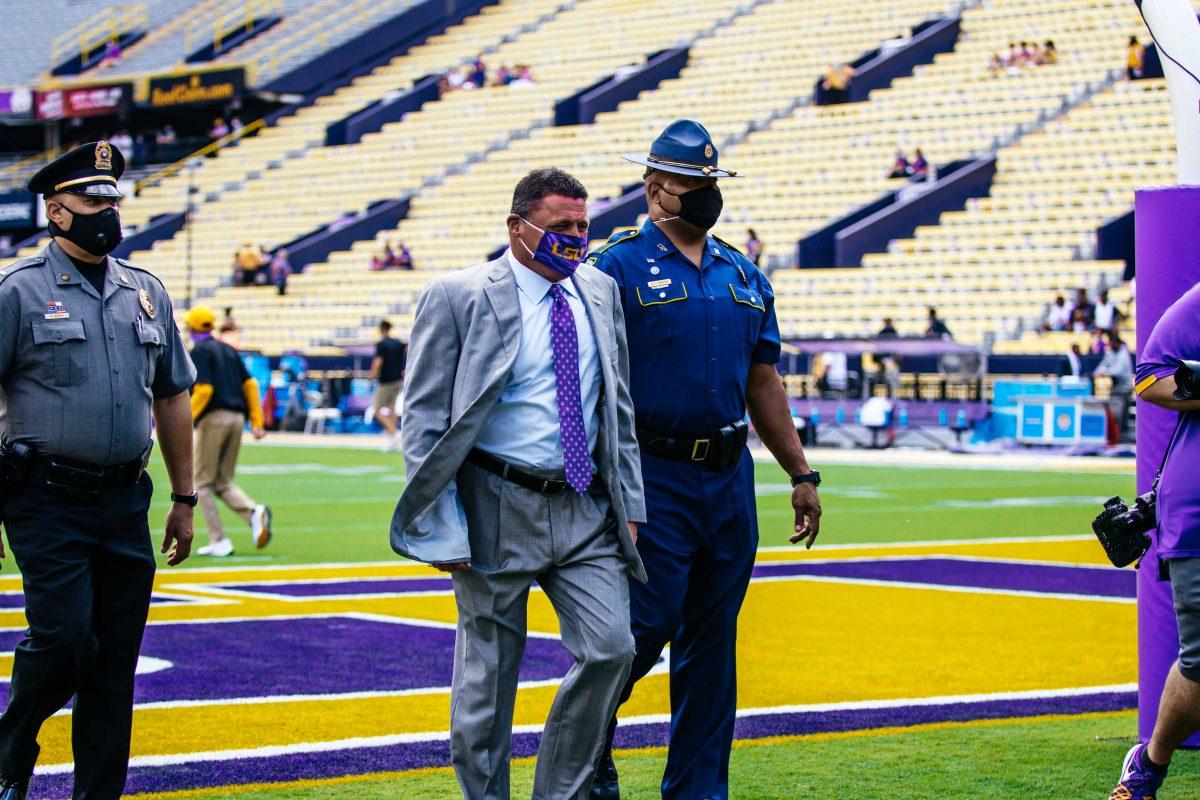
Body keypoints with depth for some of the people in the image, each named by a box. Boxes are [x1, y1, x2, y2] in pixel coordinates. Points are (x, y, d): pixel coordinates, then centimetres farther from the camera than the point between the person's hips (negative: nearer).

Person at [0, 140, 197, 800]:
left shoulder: (146, 293, 13)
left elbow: (172, 397, 19)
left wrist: (185, 499, 17)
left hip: (126, 504, 5)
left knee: (116, 656, 4)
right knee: (63, 638, -13)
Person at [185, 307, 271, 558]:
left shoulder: (199, 351, -4)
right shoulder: (228, 350, 18)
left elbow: (204, 390, -16)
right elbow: (250, 385, 13)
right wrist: (256, 422, 12)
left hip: (213, 418, -7)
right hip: (237, 418, 7)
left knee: (203, 483, 2)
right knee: (223, 482, 13)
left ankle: (219, 541, -6)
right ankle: (254, 512, -15)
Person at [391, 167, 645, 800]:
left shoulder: (600, 292, 10)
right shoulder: (456, 297, -7)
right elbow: (424, 422, -7)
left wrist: (628, 503, 10)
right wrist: (442, 528, -12)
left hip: (586, 509, 4)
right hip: (497, 509, -4)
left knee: (610, 648, -7)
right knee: (487, 673, 3)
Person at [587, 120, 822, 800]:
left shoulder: (745, 276, 14)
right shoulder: (619, 269, -5)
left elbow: (764, 382, 19)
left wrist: (802, 474, 16)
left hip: (731, 477, 6)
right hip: (656, 479, -6)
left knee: (713, 640, 8)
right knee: (649, 623, -10)